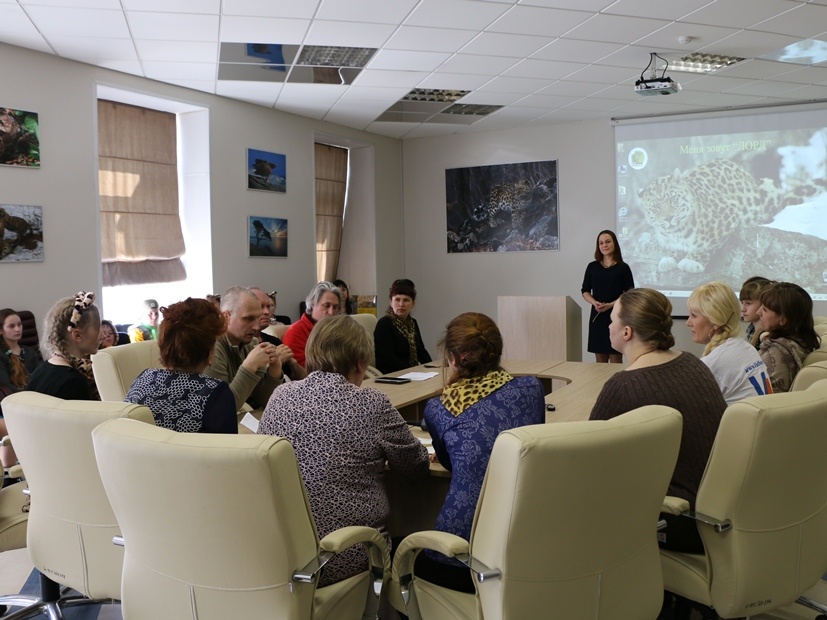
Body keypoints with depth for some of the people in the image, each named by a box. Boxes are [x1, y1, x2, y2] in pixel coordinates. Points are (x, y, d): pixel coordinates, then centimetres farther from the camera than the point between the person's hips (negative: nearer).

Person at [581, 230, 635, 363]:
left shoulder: (623, 267, -1)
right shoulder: (592, 267, 8)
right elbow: (585, 291, 11)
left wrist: (611, 305, -17)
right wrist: (594, 303, -10)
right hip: (597, 316, 3)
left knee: (615, 359, -1)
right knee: (600, 360, 7)